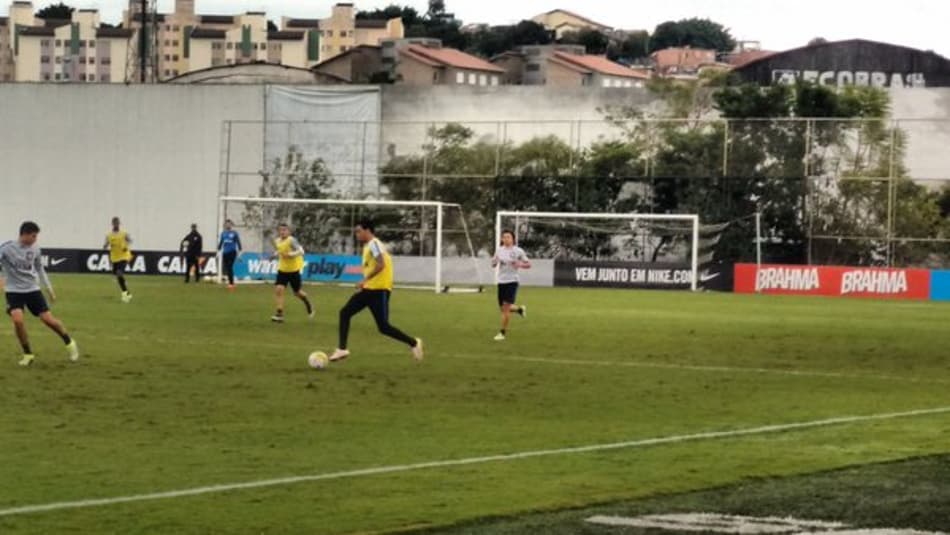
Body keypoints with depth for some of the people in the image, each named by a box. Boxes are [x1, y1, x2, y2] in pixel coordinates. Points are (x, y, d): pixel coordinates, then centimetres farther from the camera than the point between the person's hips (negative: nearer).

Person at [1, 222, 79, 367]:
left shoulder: (34, 250, 0)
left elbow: (40, 269, 14)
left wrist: (49, 289, 16)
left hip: (33, 289, 3)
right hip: (14, 291, -3)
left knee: (48, 319, -5)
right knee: (17, 320, -23)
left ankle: (69, 343, 20)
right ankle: (28, 354, -3)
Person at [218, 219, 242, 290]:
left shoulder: (234, 233, -2)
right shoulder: (223, 233, 11)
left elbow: (238, 243, -1)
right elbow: (220, 243, 18)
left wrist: (239, 252, -7)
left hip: (232, 252, -5)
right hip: (225, 252, 5)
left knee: (230, 267, -15)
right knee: (227, 268, 5)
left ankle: (231, 283, -13)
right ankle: (230, 282, 14)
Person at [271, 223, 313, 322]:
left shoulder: (291, 240, -19)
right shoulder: (277, 241, 2)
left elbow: (301, 251, -27)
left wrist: (290, 255, -38)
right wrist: (275, 255, 3)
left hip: (294, 270, -5)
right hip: (282, 269, 5)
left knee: (297, 292, 11)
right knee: (278, 289, -15)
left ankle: (307, 302, 45)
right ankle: (279, 314, -14)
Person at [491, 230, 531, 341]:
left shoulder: (518, 251, -5)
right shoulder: (499, 250, 7)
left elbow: (528, 264, 2)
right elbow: (493, 265, 17)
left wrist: (520, 265, -19)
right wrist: (494, 261, -7)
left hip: (512, 281, -5)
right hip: (501, 281, 5)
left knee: (506, 307, -13)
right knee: (502, 308, 10)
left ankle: (503, 332, -5)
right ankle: (520, 309, 41)